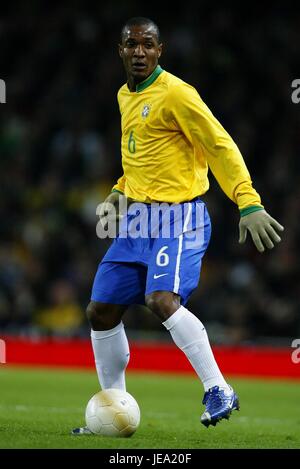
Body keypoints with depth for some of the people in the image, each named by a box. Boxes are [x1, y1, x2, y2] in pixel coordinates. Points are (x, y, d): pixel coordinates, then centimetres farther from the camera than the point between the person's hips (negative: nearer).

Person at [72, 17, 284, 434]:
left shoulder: (175, 94, -12)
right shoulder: (125, 96, 13)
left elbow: (221, 146, -14)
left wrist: (250, 204, -21)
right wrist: (119, 191, 19)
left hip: (178, 217, -8)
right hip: (137, 219, 8)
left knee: (162, 299, -29)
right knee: (101, 312, 5)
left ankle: (219, 391, -20)